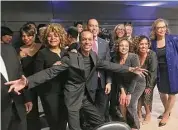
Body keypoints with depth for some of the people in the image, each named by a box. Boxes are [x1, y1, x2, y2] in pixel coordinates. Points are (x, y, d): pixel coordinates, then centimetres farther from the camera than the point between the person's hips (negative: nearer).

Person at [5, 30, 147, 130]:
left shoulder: (94, 56, -1)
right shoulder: (71, 56, -19)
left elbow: (108, 65, 4)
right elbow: (51, 71, -24)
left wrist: (130, 69, 1)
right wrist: (27, 81, -37)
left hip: (88, 96, 6)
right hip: (73, 97, -5)